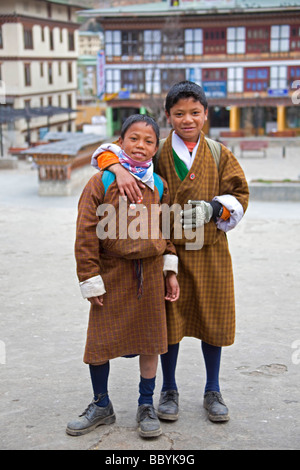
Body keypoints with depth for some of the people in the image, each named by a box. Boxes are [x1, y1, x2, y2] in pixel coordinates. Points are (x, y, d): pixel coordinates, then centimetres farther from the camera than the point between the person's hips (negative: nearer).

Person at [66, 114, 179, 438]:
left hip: (150, 274, 3)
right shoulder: (101, 182, -6)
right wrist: (90, 280, -9)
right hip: (112, 273, -2)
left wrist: (170, 271, 8)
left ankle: (146, 406, 27)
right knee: (99, 341, 5)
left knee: (150, 341, 9)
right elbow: (86, 235, -7)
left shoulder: (158, 186, 5)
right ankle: (101, 406, 26)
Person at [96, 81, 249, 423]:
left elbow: (239, 196, 3)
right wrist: (118, 168, -23)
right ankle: (169, 391, 25)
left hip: (210, 251, 1)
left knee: (213, 317, 7)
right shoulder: (156, 152, -1)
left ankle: (212, 391, 26)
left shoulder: (219, 155, 4)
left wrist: (212, 209, -17)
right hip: (167, 250, -1)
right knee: (169, 318, 5)